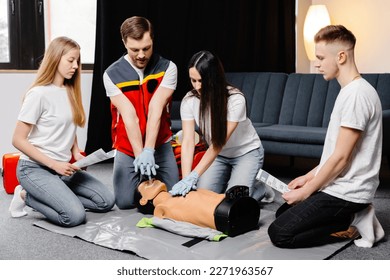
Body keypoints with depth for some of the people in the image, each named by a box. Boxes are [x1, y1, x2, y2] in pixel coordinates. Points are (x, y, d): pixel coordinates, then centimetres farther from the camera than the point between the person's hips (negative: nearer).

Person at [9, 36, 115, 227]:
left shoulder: (70, 91, 6)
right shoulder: (38, 94, -14)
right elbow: (18, 140, -14)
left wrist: (76, 154, 0)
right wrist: (53, 164, -17)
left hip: (62, 167, 7)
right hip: (35, 168, -7)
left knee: (107, 201, -3)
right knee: (75, 216, -23)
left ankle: (47, 196, 8)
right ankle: (27, 196, 0)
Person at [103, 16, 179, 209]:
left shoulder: (168, 68, -11)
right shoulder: (112, 74, -11)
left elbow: (155, 110, -20)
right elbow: (129, 116, -18)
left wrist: (148, 151, -27)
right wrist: (139, 154, -25)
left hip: (160, 145, 0)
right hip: (127, 147, 0)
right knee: (125, 201, -7)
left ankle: (153, 177, 28)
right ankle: (140, 178, 26)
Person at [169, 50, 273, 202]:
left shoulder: (235, 99, -30)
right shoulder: (189, 100, -18)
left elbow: (218, 143, -29)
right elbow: (188, 141, -22)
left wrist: (194, 176, -35)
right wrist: (186, 178, -34)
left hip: (246, 152, -4)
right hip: (218, 154, 4)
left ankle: (260, 189, 13)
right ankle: (228, 179, 18)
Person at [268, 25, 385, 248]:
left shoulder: (356, 94, -21)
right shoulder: (351, 90, 12)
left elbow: (340, 157, -21)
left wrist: (306, 192, -12)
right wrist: (310, 176, 15)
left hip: (346, 192, -10)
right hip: (342, 186, 10)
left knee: (279, 233, -12)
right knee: (283, 213, 18)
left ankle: (351, 224, -4)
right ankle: (354, 216, 9)